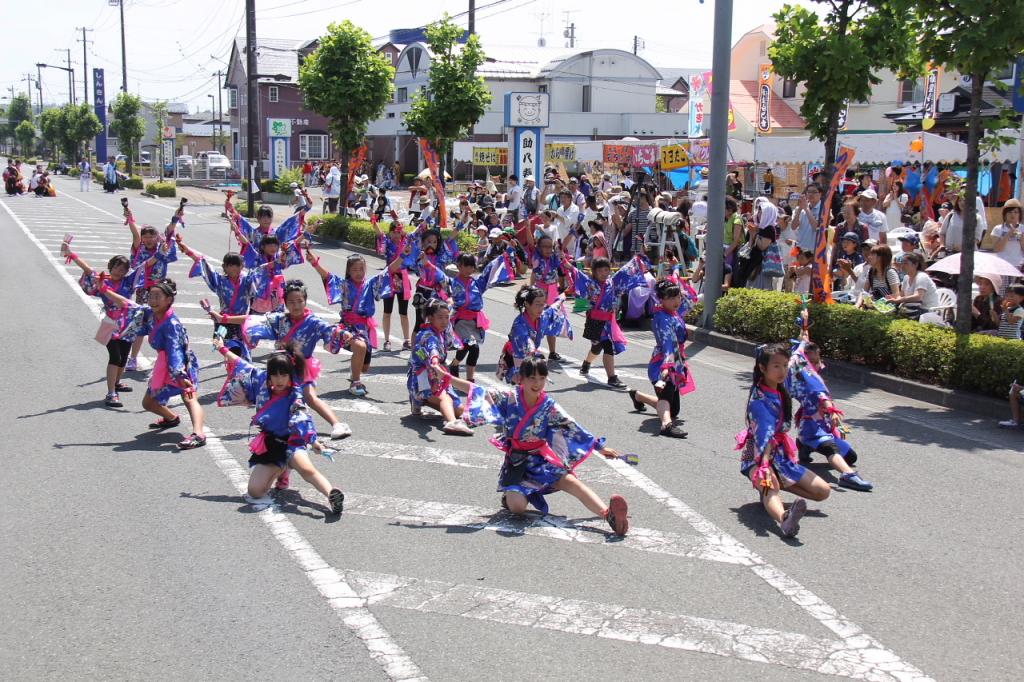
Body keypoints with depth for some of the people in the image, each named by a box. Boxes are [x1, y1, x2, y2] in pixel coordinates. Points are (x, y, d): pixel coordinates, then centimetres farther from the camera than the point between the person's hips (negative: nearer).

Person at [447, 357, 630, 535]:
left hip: (541, 460, 1)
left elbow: (574, 428, 2)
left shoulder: (549, 407, -3)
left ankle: (608, 514, -41)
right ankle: (509, 495, 15)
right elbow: (478, 393, -9)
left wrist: (601, 447, 3)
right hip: (515, 461, -1)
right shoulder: (509, 398, -8)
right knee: (517, 507, -23)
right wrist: (445, 377, -16)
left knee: (570, 481, -24)